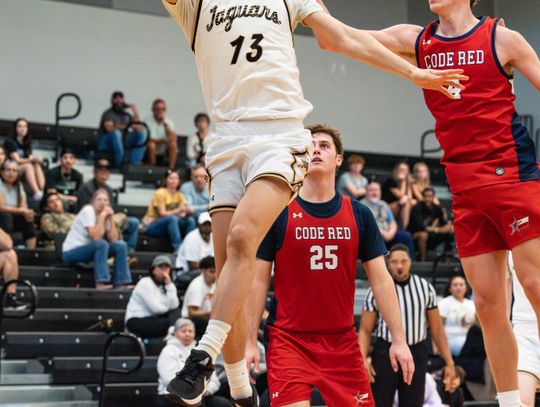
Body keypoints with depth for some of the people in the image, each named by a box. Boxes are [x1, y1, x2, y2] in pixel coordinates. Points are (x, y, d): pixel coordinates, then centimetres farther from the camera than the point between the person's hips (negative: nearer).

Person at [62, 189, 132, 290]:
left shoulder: (105, 214, 5)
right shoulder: (88, 211, -16)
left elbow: (114, 239, -4)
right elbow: (95, 237, -28)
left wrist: (110, 218, -9)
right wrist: (102, 216, -22)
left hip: (88, 250, 8)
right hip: (71, 252, -8)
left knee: (121, 245, -7)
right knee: (102, 244, -33)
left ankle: (122, 283, -13)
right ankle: (101, 283, -36)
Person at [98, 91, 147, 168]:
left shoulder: (127, 115, 13)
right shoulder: (108, 113, -6)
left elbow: (138, 128, 3)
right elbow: (109, 128, -25)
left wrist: (135, 112, -4)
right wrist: (124, 127, -32)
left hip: (122, 142, 6)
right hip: (106, 143, -6)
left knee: (142, 133, -12)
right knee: (116, 133, -38)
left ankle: (134, 164, -24)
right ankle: (120, 164, -37)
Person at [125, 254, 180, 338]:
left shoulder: (165, 285, 14)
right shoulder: (145, 283, -7)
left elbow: (174, 306, -6)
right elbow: (155, 308, -17)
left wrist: (169, 285, -9)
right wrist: (169, 309, 2)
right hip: (137, 322, -7)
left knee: (176, 312, -15)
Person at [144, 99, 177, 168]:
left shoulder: (169, 122, 3)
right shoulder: (148, 121, -8)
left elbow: (173, 138, -10)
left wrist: (165, 124, -18)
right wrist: (161, 141, -24)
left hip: (164, 151, 3)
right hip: (152, 150, -3)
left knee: (173, 144, -25)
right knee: (151, 144, -34)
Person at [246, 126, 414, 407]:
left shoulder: (359, 215, 5)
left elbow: (381, 279, 7)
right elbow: (258, 280, 0)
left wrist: (399, 339, 1)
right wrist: (250, 341, -6)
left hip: (342, 340, 3)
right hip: (289, 339, -3)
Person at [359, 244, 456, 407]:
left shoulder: (425, 288, 4)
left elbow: (437, 329, 8)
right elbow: (365, 330, -2)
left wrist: (449, 362, 3)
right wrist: (363, 359, -17)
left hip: (416, 356, 2)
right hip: (385, 354, -2)